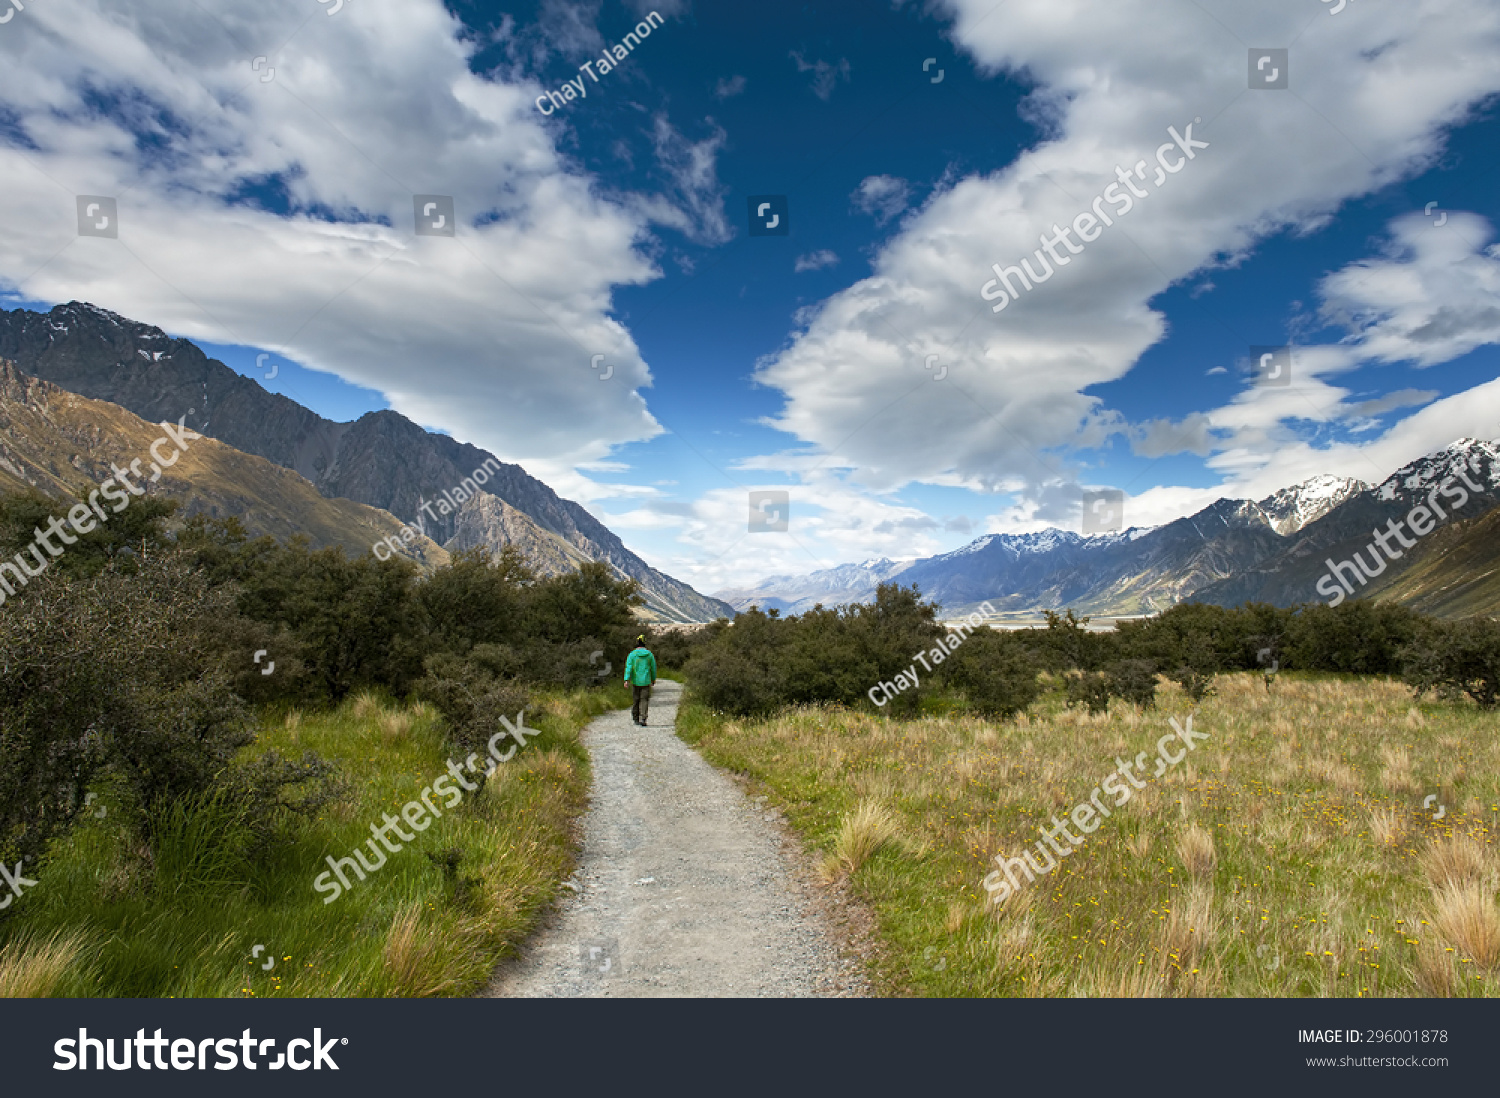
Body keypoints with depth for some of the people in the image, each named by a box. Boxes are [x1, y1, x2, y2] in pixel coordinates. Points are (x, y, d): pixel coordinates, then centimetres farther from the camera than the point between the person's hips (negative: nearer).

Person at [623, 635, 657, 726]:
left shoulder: (632, 654, -4)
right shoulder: (649, 654, 0)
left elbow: (628, 667, -12)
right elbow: (653, 668, 7)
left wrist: (627, 680, -16)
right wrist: (653, 679, 20)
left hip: (635, 681, 0)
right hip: (646, 681, 0)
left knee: (635, 700, 13)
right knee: (644, 701, 1)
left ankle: (636, 719, 24)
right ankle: (642, 719, -13)